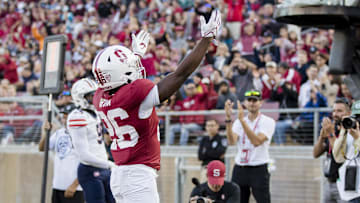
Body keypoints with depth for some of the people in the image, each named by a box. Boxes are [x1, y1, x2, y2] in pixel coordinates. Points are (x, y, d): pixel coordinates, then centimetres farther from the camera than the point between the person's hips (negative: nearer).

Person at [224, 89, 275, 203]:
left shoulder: (268, 121, -2)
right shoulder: (238, 122, 11)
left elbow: (257, 141, -19)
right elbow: (232, 141, -7)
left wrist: (242, 120, -24)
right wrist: (228, 119, -19)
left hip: (259, 170, -4)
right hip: (239, 169, 4)